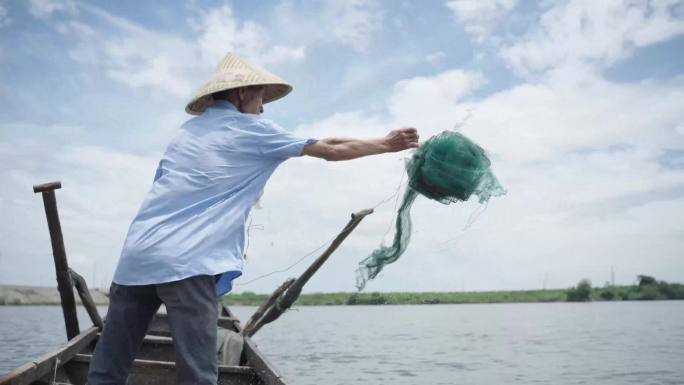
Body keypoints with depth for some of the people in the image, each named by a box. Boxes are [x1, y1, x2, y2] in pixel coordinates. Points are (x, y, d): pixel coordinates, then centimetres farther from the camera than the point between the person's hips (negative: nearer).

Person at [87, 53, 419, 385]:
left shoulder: (187, 131, 24)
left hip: (136, 255, 7)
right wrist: (388, 144, 23)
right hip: (186, 262, -7)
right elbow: (331, 150, 11)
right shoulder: (252, 129, 7)